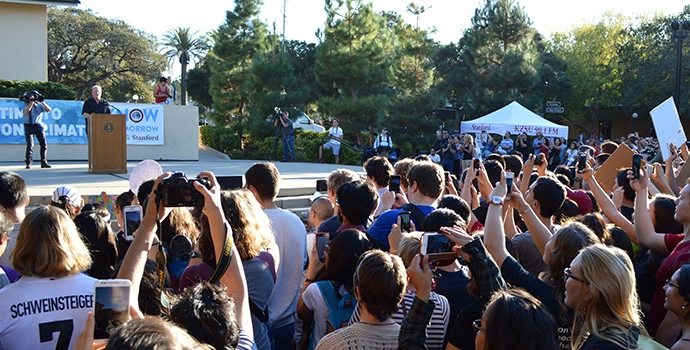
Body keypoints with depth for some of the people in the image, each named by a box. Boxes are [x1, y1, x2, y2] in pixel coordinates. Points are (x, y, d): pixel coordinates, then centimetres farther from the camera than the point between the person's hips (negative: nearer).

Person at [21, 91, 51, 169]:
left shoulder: (39, 104, 8)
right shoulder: (25, 104, 1)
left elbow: (49, 109, -4)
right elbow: (25, 113, -18)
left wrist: (42, 102, -14)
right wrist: (31, 102, -18)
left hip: (38, 126, 3)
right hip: (29, 126, -3)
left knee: (44, 144, -1)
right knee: (30, 145, -12)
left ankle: (44, 162, 8)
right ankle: (29, 163, -8)